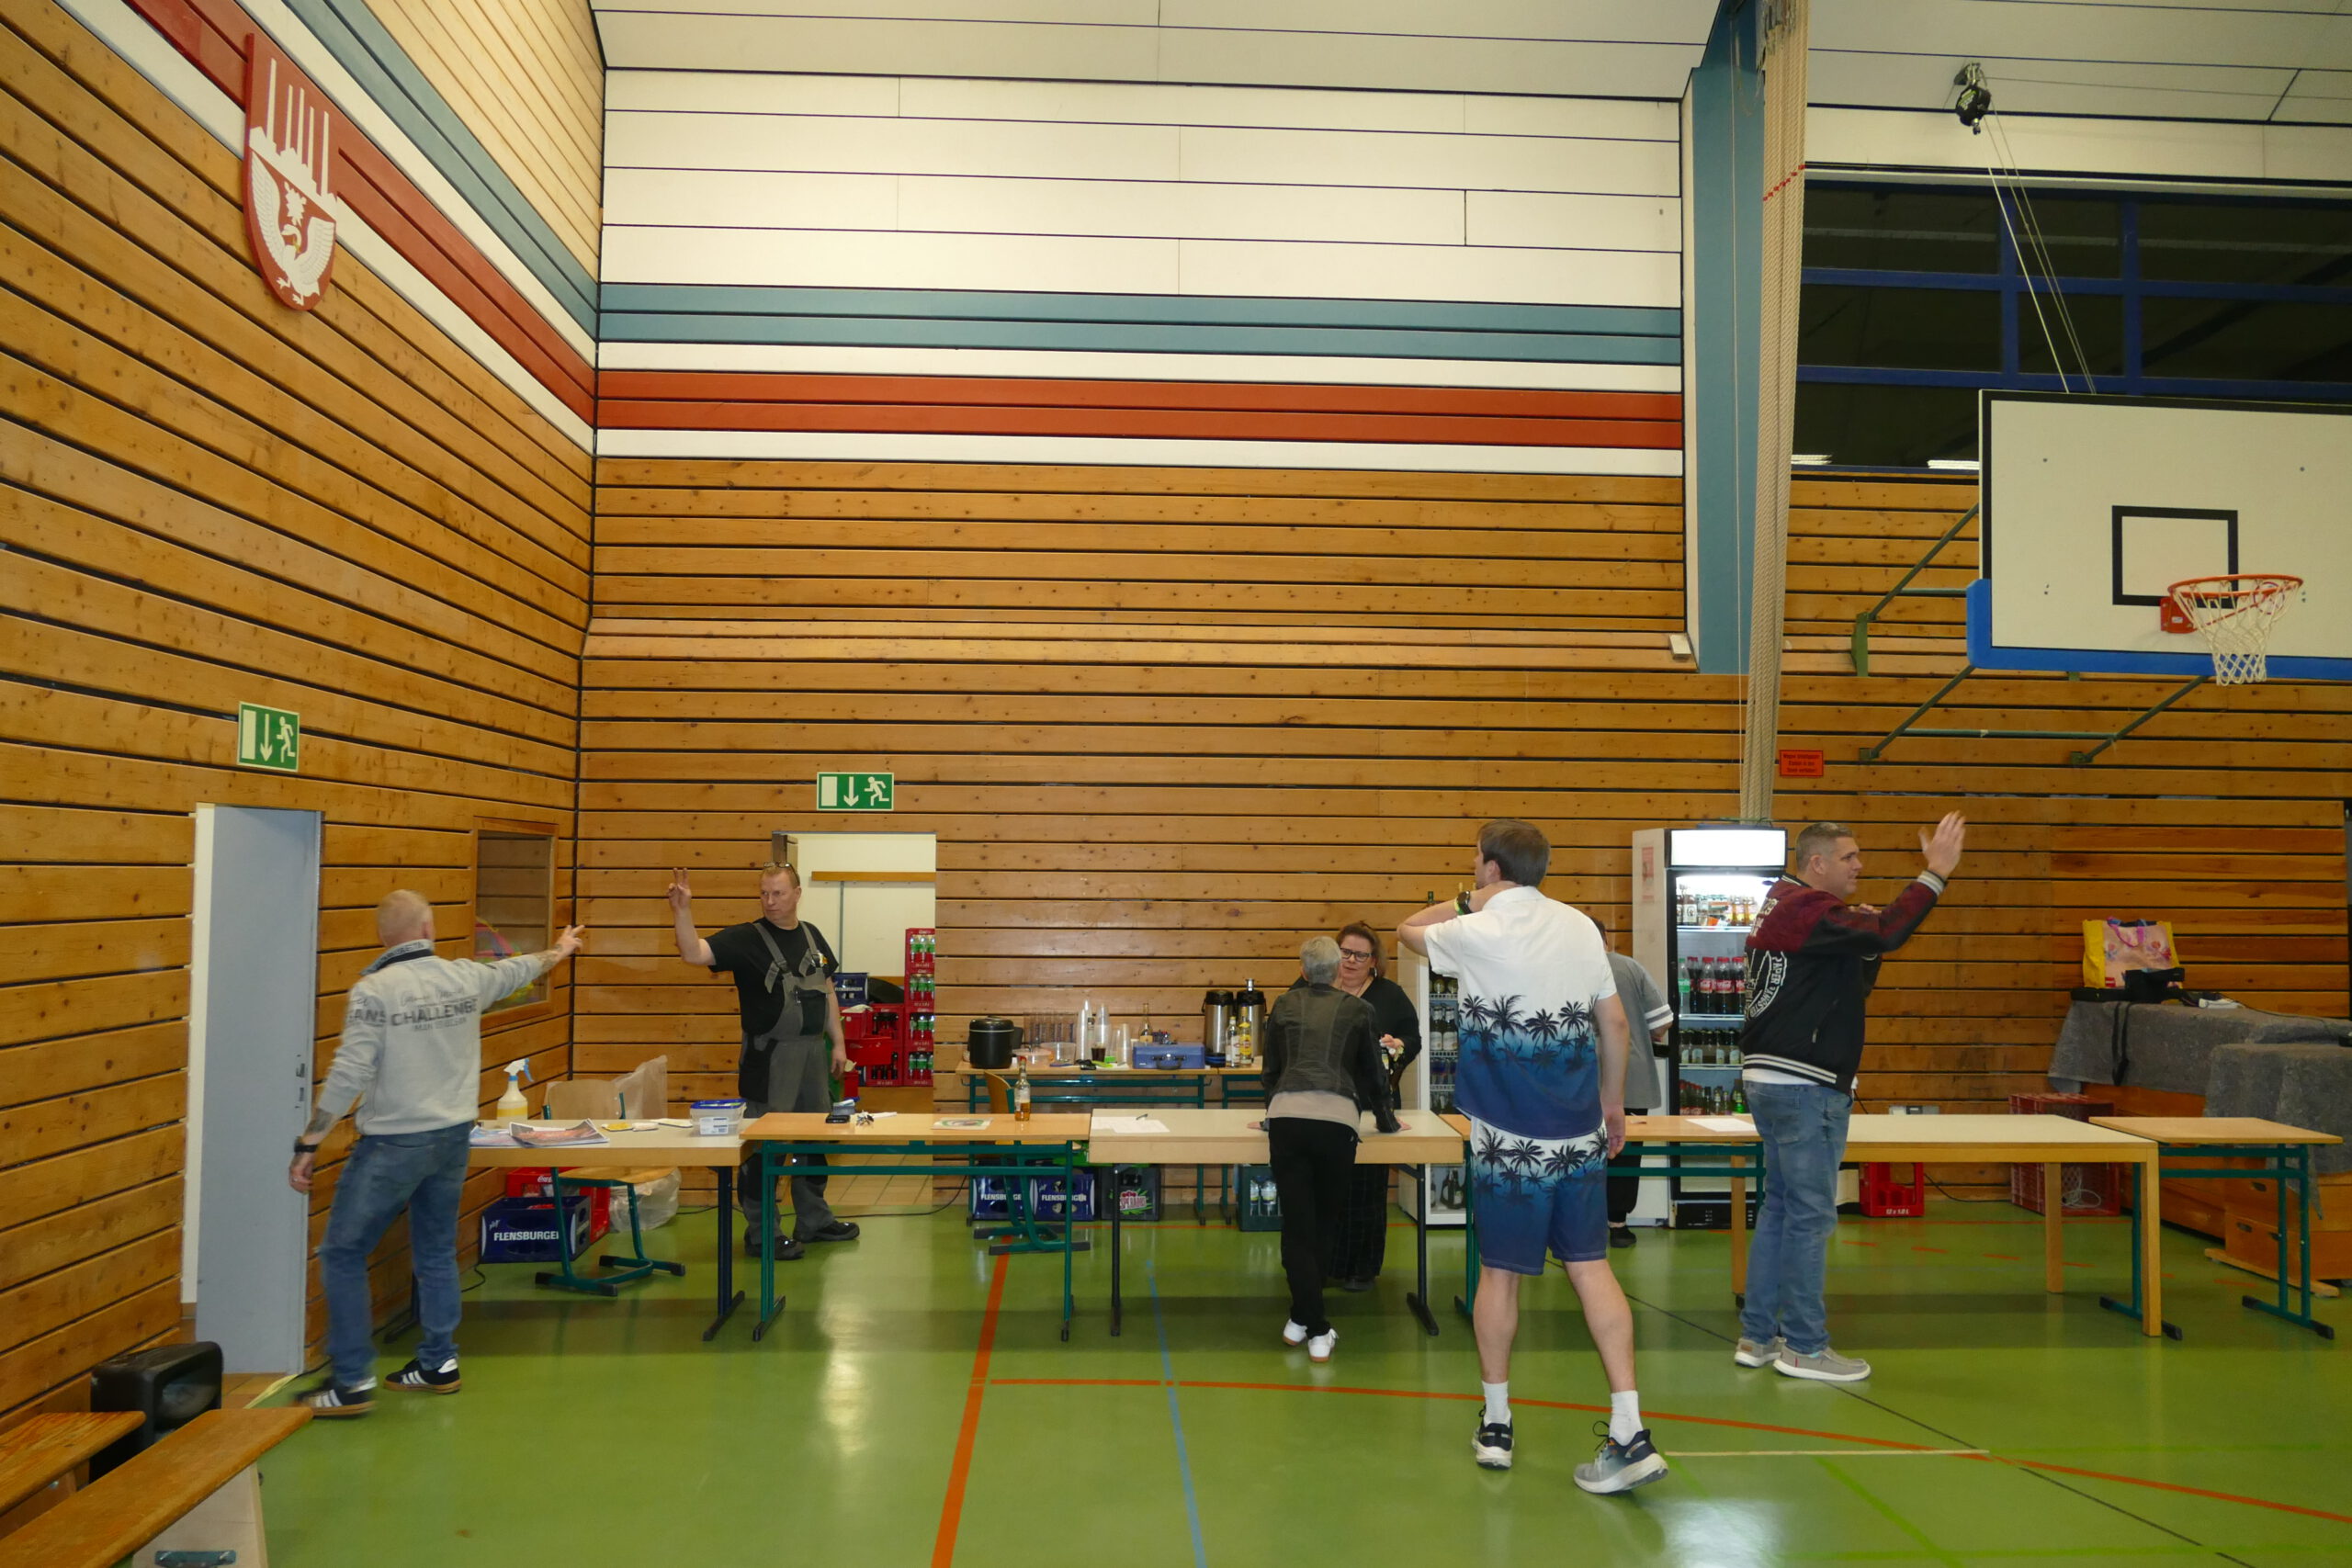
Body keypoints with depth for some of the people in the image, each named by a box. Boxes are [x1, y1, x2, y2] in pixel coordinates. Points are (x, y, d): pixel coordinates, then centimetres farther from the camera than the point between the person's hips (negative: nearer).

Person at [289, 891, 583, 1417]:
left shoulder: (374, 990, -14)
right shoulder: (465, 977, 2)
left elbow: (348, 1074, -18)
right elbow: (517, 970, 22)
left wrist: (309, 1144, -11)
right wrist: (559, 951, 43)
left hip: (393, 1144, -6)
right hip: (453, 1137, 6)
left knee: (342, 1254, 5)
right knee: (437, 1253, 19)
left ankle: (352, 1383, 5)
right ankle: (438, 1364, 27)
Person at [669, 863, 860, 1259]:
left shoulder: (812, 935, 9)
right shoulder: (745, 938, -8)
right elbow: (694, 953, -22)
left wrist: (838, 1042, 11)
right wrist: (682, 910, -36)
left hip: (813, 1049, 6)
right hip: (769, 1055, -6)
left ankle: (814, 1220, 29)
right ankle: (762, 1231, 11)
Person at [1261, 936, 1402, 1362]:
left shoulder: (1285, 1005, 17)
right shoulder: (1358, 1010, 15)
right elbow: (1374, 1073, 23)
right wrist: (1385, 1120, 39)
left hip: (1286, 1115, 0)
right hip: (1337, 1118, 0)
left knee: (1297, 1223, 5)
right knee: (1325, 1222, 16)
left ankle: (1311, 1326, 2)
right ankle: (1306, 1316, 23)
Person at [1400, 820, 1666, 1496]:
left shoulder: (1477, 934, -10)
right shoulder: (1580, 927, 4)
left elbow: (1408, 929, 10)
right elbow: (1615, 1022, 9)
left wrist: (1467, 903, 24)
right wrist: (1613, 1100, 21)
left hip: (1509, 1137, -4)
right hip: (1579, 1134, 4)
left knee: (1500, 1272, 9)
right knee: (1591, 1267, 7)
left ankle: (1496, 1425, 22)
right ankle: (1630, 1432, 3)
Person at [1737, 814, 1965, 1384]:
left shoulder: (1784, 909, 18)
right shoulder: (1808, 909, -14)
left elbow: (1851, 988, 18)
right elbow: (1885, 934, -27)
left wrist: (1866, 938, 1)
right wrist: (1935, 873, -23)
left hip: (1770, 1079, 11)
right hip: (1804, 1086, -11)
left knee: (1780, 1208, 15)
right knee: (1810, 1215, -3)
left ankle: (1758, 1336, 20)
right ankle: (1805, 1347, 5)